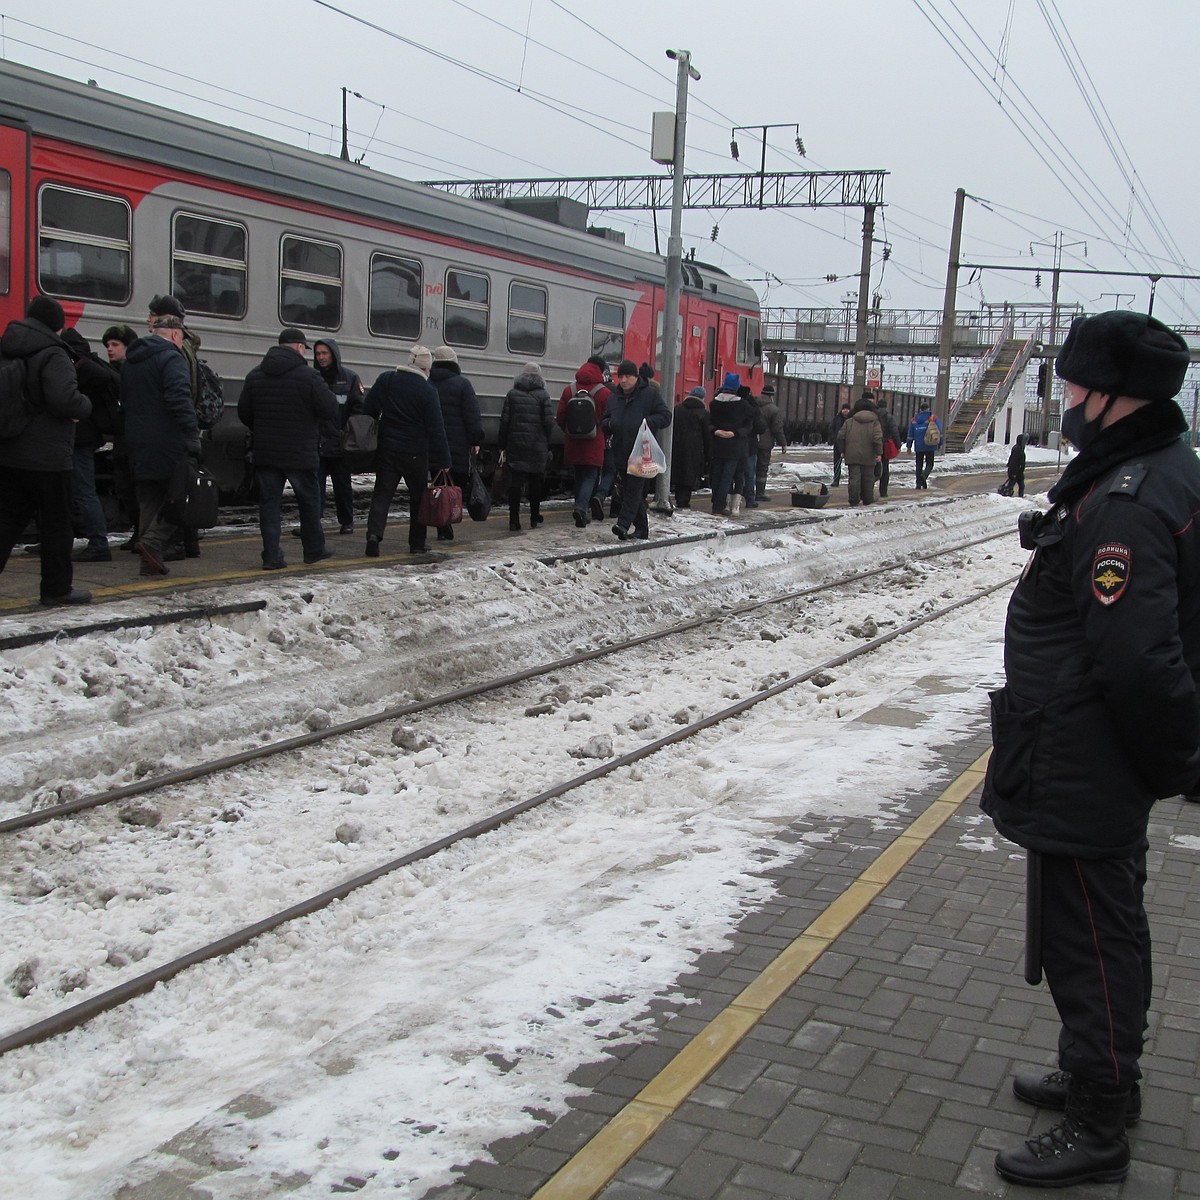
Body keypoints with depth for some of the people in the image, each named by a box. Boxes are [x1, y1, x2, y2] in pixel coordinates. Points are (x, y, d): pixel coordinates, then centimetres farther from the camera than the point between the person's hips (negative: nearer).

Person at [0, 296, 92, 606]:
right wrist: (85, 405, -6)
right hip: (47, 457, -7)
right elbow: (65, 400, -26)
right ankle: (57, 588, 12)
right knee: (56, 522, 5)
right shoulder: (52, 356, -15)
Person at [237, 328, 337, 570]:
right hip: (301, 453, -4)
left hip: (265, 452, 4)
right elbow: (331, 411, -13)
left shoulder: (255, 375, 5)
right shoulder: (308, 375, -12)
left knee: (269, 502, 6)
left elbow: (243, 413, 8)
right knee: (308, 500, 12)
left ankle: (271, 556, 2)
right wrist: (313, 422, 8)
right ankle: (314, 549, 23)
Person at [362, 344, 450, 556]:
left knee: (382, 494, 5)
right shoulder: (428, 391, -10)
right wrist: (443, 461, -4)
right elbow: (436, 429, -9)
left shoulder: (385, 380, 1)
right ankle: (417, 543, 16)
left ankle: (374, 534, -14)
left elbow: (368, 411, 5)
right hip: (415, 454, -3)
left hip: (386, 449, 3)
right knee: (418, 496, 11)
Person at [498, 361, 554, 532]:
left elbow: (504, 421, 1)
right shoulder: (543, 395, -2)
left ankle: (514, 521, -6)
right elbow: (549, 422, -6)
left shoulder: (512, 394, 2)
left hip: (515, 445, 0)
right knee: (535, 483, 13)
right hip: (537, 446, 0)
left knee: (515, 483, 0)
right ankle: (534, 519, 21)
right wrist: (547, 445, 6)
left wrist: (503, 445, 6)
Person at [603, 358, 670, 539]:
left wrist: (647, 422, -19)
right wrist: (610, 424, -3)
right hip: (621, 453, 7)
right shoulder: (614, 398, 15)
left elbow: (665, 416, -4)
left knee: (634, 489, -12)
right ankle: (641, 527, 18)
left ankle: (623, 524, -20)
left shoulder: (650, 394, -3)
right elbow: (604, 422, 21)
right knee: (628, 490, 9)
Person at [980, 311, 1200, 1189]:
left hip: (1084, 775, -11)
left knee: (1088, 938, 3)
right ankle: (1102, 1078, 42)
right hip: (1104, 766, 11)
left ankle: (1097, 1130, 19)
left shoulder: (1124, 506, -26)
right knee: (1106, 927, 23)